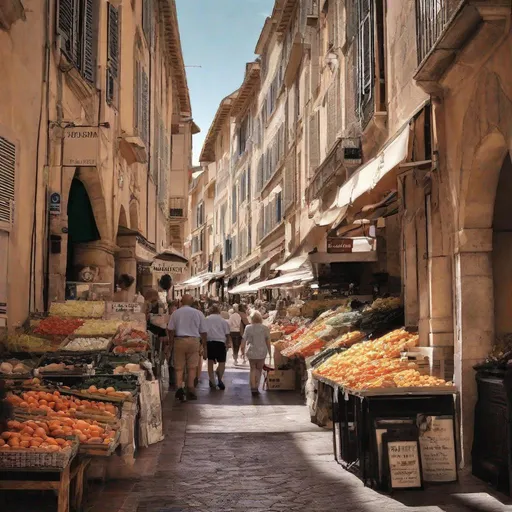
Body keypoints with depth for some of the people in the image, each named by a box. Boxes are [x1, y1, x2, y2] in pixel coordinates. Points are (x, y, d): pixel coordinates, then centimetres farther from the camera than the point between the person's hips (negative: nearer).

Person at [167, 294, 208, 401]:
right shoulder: (198, 313, 5)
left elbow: (170, 330, 3)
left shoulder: (175, 313, 4)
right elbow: (203, 332, 6)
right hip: (194, 341, 0)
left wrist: (171, 344, 13)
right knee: (192, 367, 6)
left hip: (179, 340, 0)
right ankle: (190, 390, 6)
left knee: (179, 367, 6)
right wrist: (204, 347, 13)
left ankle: (179, 388, -7)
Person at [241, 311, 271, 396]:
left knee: (253, 369, 11)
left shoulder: (248, 328, -2)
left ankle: (253, 388, -2)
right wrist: (269, 350, 5)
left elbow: (244, 339, 1)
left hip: (251, 351, 1)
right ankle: (256, 387, 10)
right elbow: (267, 340, -4)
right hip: (261, 351, -1)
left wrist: (242, 348, 14)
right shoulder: (265, 328, -5)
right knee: (259, 369, 13)